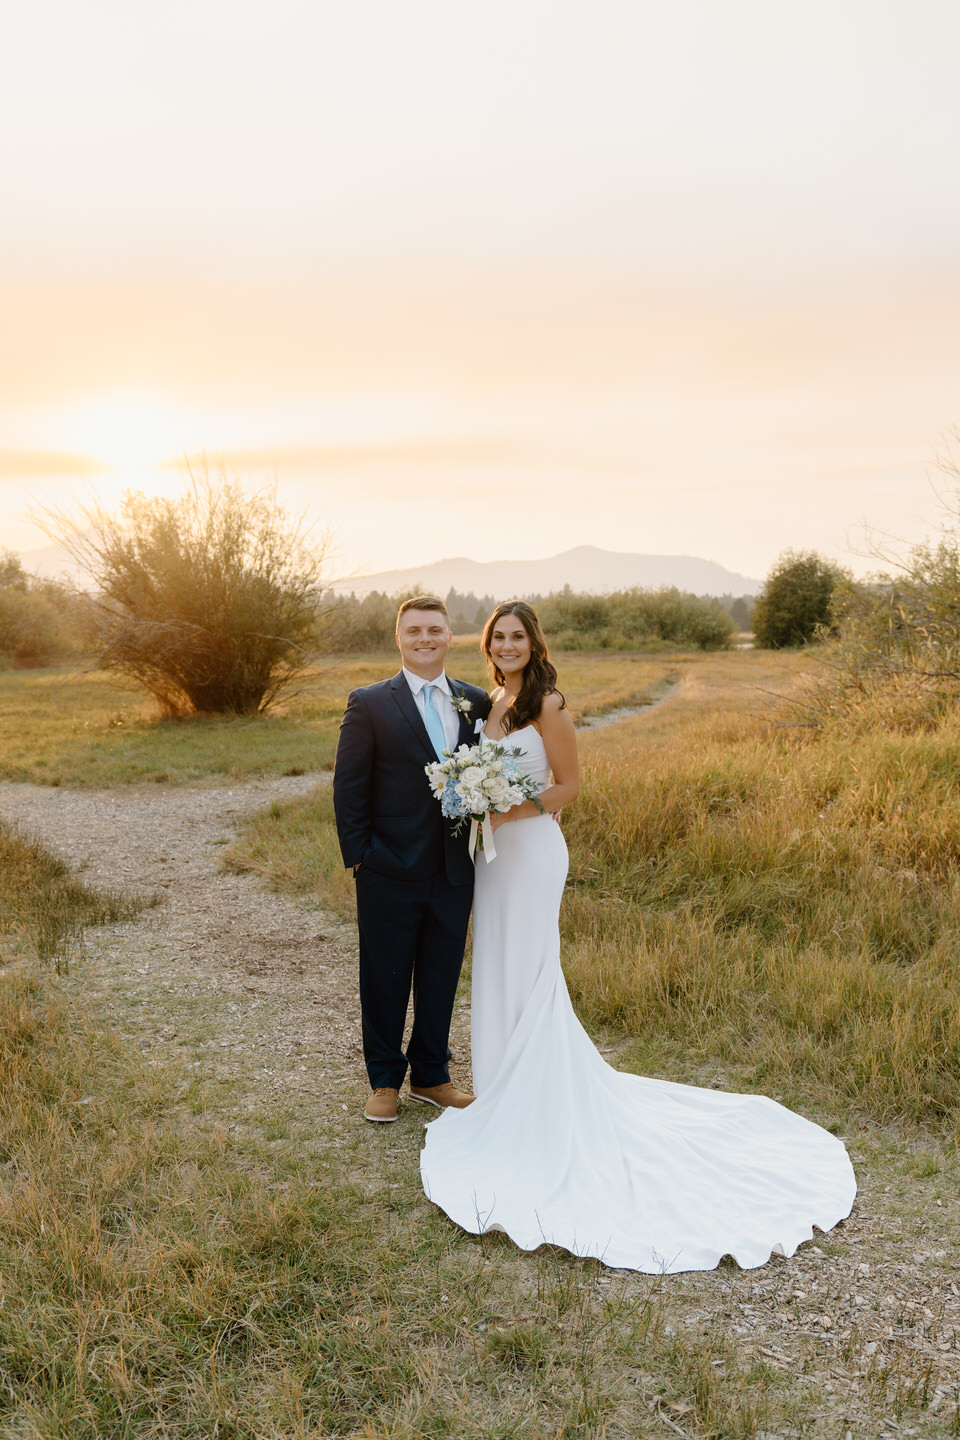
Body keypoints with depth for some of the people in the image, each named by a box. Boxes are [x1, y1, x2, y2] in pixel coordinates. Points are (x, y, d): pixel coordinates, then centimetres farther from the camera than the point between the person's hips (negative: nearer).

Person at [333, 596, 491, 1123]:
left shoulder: (477, 703, 5)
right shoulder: (370, 703, -5)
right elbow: (349, 785, -4)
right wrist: (356, 856, -8)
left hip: (455, 870, 3)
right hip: (390, 870, -3)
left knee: (441, 977, 15)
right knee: (385, 980, 10)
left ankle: (431, 1076, 34)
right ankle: (385, 1080, 29)